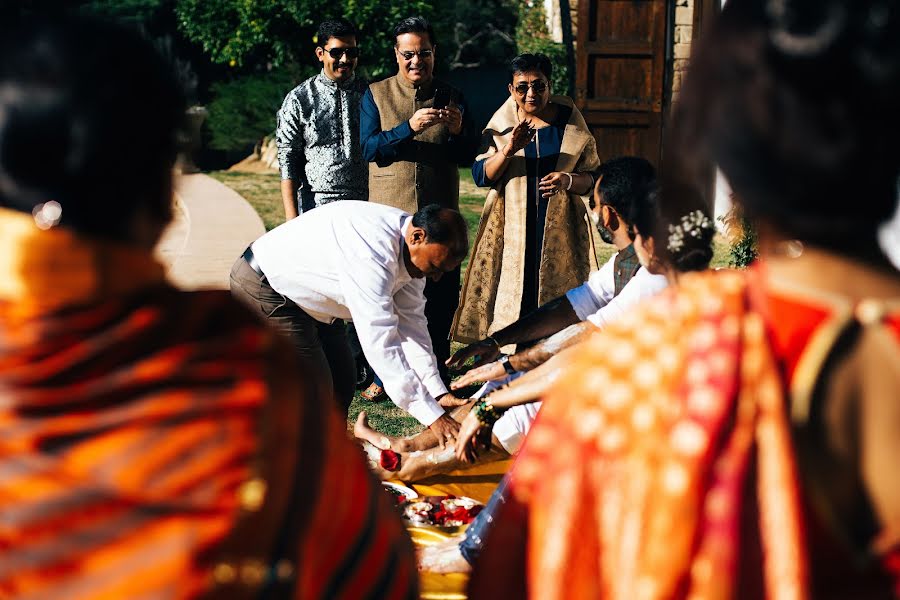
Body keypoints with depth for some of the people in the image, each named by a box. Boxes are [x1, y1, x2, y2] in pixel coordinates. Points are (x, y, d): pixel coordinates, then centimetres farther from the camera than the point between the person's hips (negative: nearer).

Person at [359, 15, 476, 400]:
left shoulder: (452, 97, 9)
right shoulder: (376, 95, 4)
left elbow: (466, 158, 5)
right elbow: (369, 148, -9)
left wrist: (457, 131, -16)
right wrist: (409, 127, -24)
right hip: (389, 213, -1)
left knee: (440, 296, 4)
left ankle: (437, 376, 15)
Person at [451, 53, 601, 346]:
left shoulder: (571, 123, 4)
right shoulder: (502, 123, 4)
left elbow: (592, 178, 6)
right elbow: (481, 175, -2)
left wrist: (568, 181, -16)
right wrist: (508, 149, -19)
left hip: (559, 231, 0)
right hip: (511, 229, 0)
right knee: (512, 296, -6)